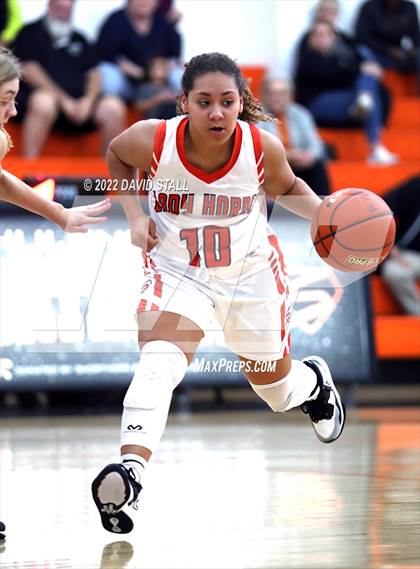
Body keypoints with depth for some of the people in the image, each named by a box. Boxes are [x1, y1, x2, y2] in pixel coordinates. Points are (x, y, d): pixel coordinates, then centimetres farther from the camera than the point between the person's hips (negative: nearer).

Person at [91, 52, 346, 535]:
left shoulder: (263, 147, -21)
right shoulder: (152, 140, -23)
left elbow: (287, 188, 2)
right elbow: (115, 155, 3)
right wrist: (135, 215, -9)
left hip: (252, 271, 1)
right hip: (177, 269, -1)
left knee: (275, 387, 19)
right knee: (159, 361, -30)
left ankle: (313, 381, 56)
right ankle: (129, 469, -43)